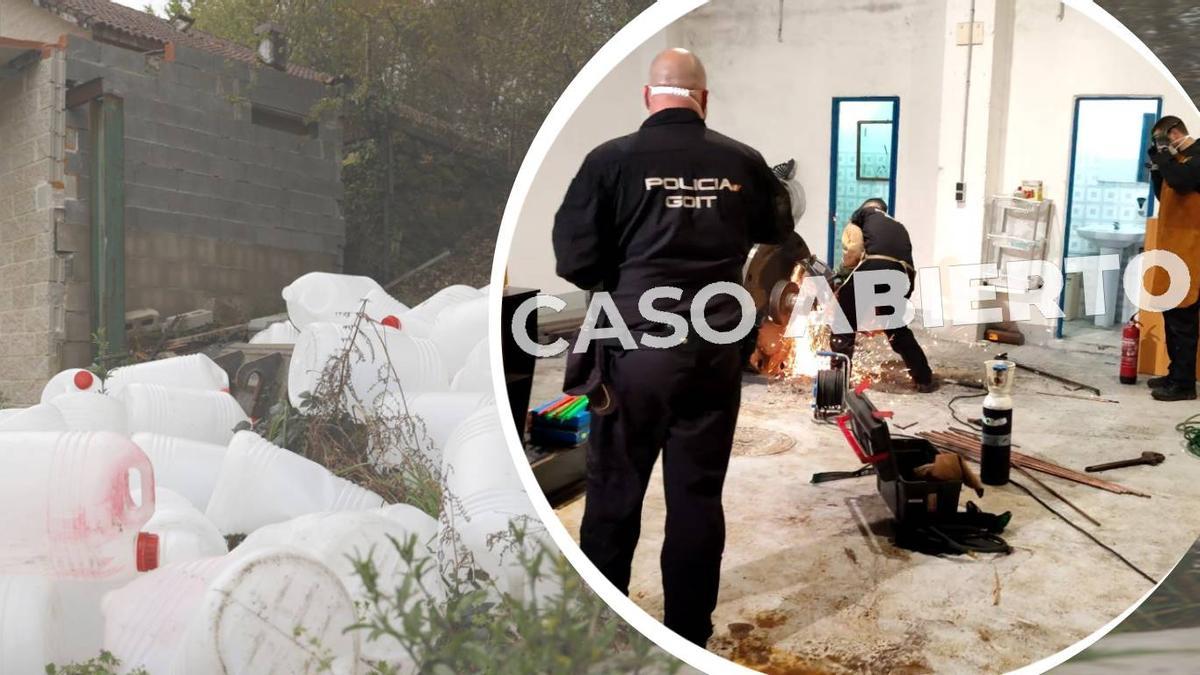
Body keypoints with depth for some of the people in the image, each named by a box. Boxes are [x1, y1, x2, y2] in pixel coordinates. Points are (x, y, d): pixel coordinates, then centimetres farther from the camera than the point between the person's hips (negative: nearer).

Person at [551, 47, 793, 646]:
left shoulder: (611, 160, -7)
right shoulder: (743, 162, 3)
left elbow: (574, 261, -8)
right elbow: (779, 231, 21)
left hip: (636, 349, -2)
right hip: (716, 352, 3)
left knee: (614, 493, 10)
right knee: (698, 495, 11)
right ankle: (689, 634, 22)